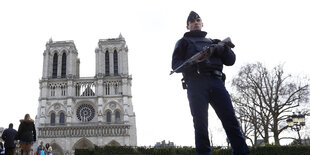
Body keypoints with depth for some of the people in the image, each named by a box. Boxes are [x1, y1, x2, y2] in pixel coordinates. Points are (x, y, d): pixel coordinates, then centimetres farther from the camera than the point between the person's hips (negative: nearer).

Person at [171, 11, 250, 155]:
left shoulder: (212, 42, 31)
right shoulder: (183, 42, 23)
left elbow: (230, 60, 20)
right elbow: (176, 65, 8)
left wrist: (221, 48, -1)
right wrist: (194, 62, -10)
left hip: (216, 81, 2)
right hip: (196, 83, -2)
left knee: (230, 118, -11)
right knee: (200, 122, -11)